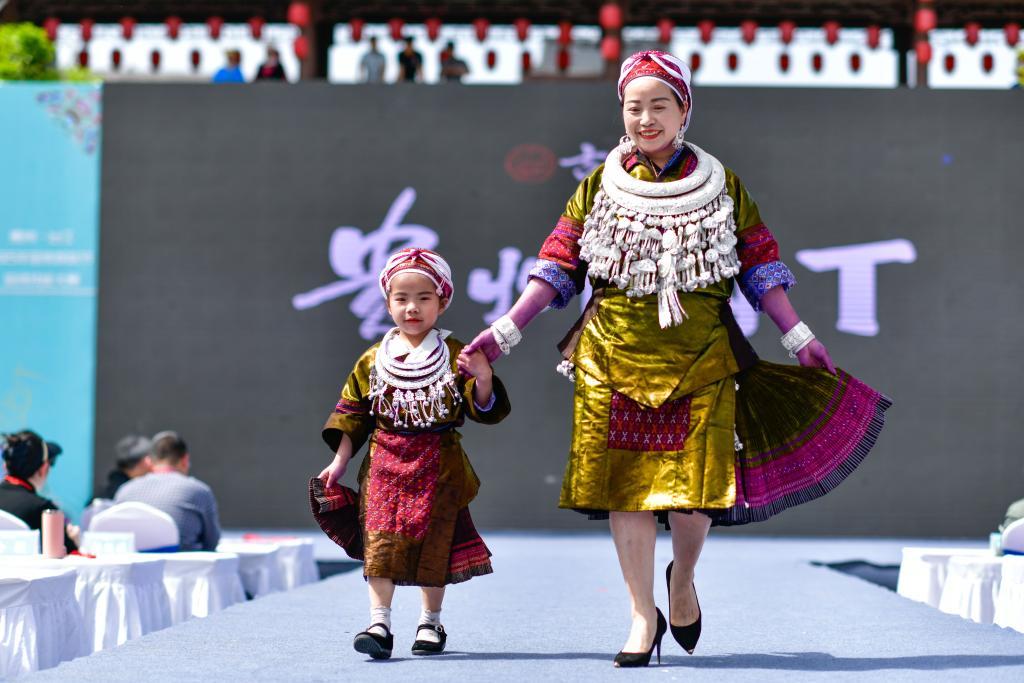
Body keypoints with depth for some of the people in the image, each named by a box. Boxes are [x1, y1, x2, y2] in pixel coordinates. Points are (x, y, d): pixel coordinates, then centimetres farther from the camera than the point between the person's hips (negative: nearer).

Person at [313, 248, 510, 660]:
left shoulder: (455, 355, -1)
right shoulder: (373, 360, 5)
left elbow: (484, 409, -5)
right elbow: (352, 413, 10)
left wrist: (483, 378, -25)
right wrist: (339, 461, 6)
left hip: (439, 467, -1)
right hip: (385, 464, 1)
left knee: (433, 544, 6)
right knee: (381, 542, -8)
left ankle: (430, 623, 19)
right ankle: (379, 623, -10)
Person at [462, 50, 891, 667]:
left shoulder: (721, 186, 7)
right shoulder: (600, 187, 7)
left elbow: (759, 268, 8)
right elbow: (559, 268, 7)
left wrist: (800, 339, 3)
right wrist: (506, 331, 0)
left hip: (699, 354, -1)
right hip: (615, 353, 1)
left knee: (696, 481, -7)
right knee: (625, 483, -2)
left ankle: (683, 581, 24)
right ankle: (644, 616, 10)